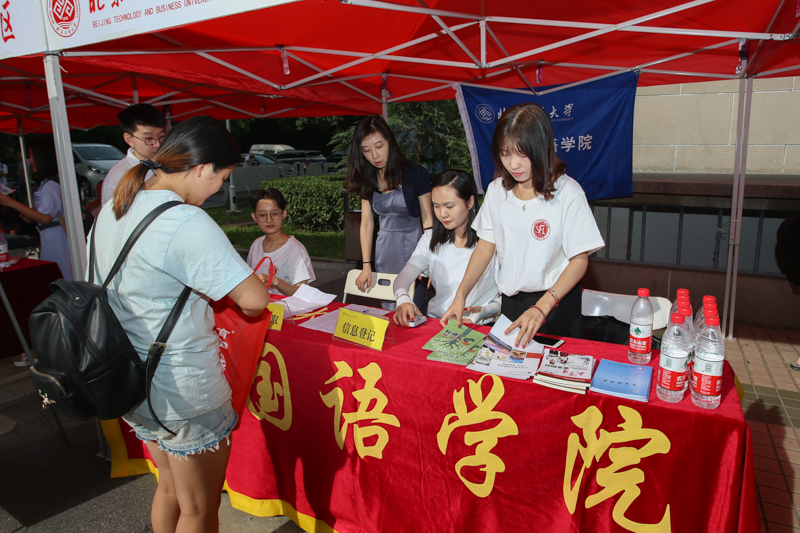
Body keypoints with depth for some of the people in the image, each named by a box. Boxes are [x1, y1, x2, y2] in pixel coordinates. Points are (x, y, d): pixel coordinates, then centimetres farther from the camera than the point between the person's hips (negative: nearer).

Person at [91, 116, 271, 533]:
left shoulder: (112, 211, 4)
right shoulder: (187, 223, -25)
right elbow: (253, 300, -26)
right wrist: (256, 283, -4)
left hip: (131, 382, 9)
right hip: (184, 391, -8)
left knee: (169, 488, 27)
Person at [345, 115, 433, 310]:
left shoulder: (416, 175, -9)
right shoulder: (367, 179, 4)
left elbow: (427, 219, -7)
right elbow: (366, 224, 3)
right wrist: (366, 265, -2)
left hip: (412, 243, -4)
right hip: (384, 246, 4)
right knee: (388, 308, 8)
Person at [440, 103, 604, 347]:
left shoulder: (567, 193, -17)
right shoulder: (496, 190, -3)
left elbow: (579, 260, -14)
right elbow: (485, 246, 2)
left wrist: (541, 308, -24)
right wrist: (460, 295, -8)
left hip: (556, 300, -4)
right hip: (510, 299, 4)